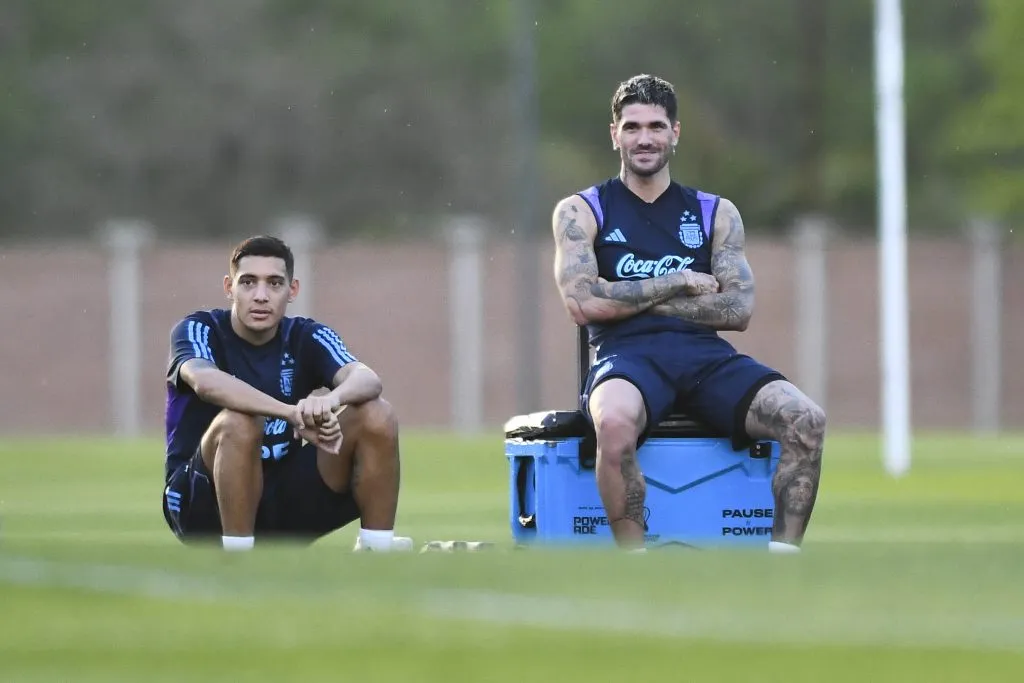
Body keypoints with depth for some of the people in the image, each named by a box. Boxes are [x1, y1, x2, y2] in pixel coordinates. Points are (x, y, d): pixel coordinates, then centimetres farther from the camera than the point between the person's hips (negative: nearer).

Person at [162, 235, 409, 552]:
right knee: (239, 422, -34)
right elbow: (205, 381, -34)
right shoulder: (198, 329, -8)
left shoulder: (306, 338, 1)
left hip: (284, 499, 4)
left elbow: (367, 379, -19)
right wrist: (294, 414, -46)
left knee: (376, 415, -13)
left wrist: (331, 399, -44)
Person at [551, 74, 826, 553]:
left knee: (806, 421, -25)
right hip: (627, 354, -3)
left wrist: (635, 296, -2)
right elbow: (583, 303, -5)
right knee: (615, 423, -41)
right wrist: (681, 284, -1)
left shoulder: (716, 213, 18)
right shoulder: (580, 212, 12)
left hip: (704, 353, 3)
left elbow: (738, 310, 5)